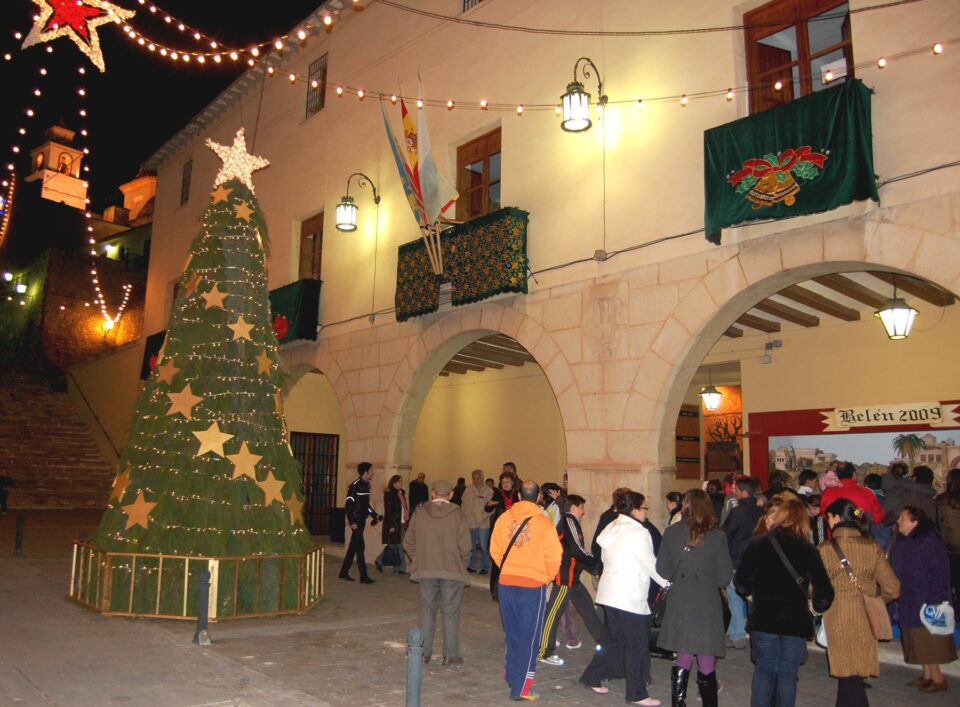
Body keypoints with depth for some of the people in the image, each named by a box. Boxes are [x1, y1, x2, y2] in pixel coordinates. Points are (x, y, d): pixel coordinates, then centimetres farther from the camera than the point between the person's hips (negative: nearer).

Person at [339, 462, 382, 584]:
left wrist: (375, 516, 14)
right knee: (360, 547, -8)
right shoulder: (355, 485, -15)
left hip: (362, 520, 9)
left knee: (353, 546, 13)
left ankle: (344, 572, 23)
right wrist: (352, 522, -20)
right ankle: (363, 576, -6)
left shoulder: (366, 485, 12)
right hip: (356, 520, -9)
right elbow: (349, 504, -17)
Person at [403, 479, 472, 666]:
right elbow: (464, 547, -11)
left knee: (427, 610, 15)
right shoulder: (457, 514, -7)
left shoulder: (420, 512, 0)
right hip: (452, 570, -2)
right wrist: (460, 562, 7)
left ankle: (424, 652, 20)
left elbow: (408, 543, 2)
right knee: (450, 612, 8)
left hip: (426, 570, 2)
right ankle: (451, 655, 12)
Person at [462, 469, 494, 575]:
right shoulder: (468, 490, 9)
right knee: (471, 546, 10)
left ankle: (484, 567, 9)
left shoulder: (488, 490, -2)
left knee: (484, 546, -1)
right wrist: (466, 516, 0)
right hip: (471, 522, 4)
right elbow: (464, 505, 11)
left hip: (483, 523, -4)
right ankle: (472, 566, 21)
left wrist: (485, 516, -14)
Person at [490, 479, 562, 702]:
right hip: (534, 584, -3)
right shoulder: (544, 522, -11)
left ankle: (511, 673, 33)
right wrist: (546, 577, 9)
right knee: (528, 637, 7)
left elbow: (495, 550, 4)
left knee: (511, 631, 20)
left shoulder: (504, 518, -3)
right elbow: (554, 557, -9)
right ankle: (521, 688, 11)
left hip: (506, 582, 3)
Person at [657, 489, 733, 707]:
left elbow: (662, 570, 2)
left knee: (683, 660, 16)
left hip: (679, 602, 3)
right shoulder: (717, 536, -9)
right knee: (706, 665, 7)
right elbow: (725, 577, -6)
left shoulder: (672, 532, -3)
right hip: (707, 604, -2)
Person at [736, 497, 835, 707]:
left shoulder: (758, 544, -4)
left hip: (763, 619, 1)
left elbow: (741, 582, -3)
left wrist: (749, 592, 19)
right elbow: (825, 592, -10)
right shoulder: (807, 549, -6)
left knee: (764, 669, 13)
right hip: (795, 620, 0)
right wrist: (818, 607, 11)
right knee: (788, 673, 10)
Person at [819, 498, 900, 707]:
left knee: (849, 678, 5)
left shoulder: (825, 550, -9)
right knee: (852, 678, 14)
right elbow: (892, 589, -1)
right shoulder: (873, 548, -2)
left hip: (837, 621, -3)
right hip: (865, 621, 3)